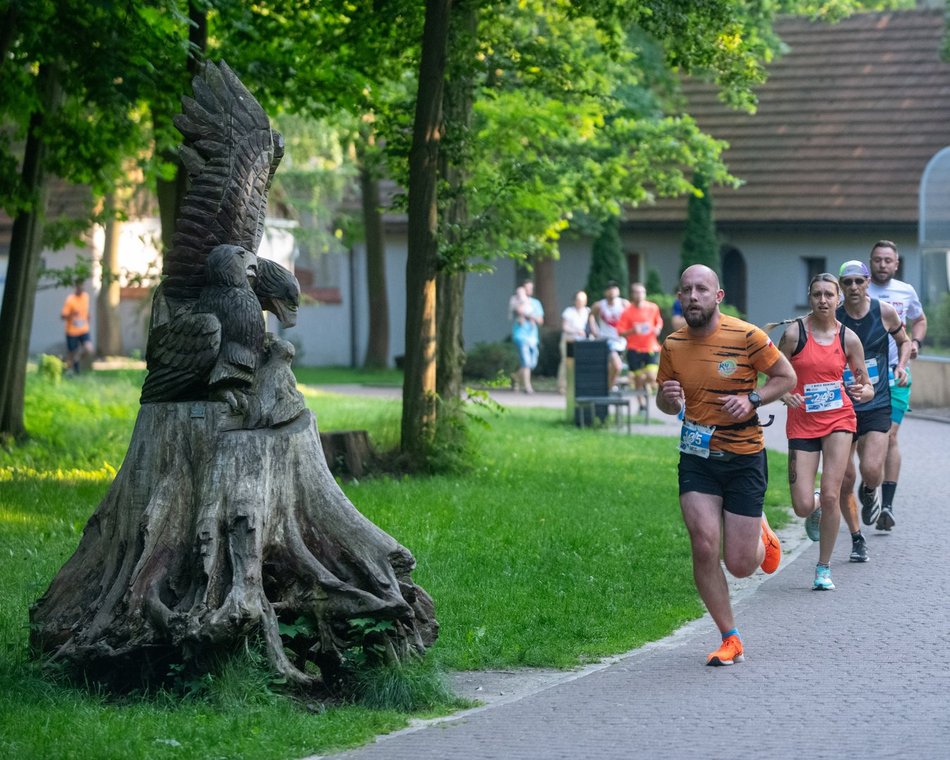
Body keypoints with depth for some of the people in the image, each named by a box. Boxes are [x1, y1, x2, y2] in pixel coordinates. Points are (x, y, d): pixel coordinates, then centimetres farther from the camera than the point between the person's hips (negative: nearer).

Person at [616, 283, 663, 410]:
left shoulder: (653, 308, 2)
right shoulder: (627, 312, -6)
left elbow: (659, 321, 21)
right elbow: (620, 332, -5)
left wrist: (658, 329, -1)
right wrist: (632, 331, -23)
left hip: (651, 348, 1)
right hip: (634, 350, -1)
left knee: (652, 377, -15)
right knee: (639, 379, 3)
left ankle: (646, 387, 20)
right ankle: (642, 403, 22)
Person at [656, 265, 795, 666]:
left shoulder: (747, 337, -11)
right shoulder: (673, 345, 1)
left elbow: (786, 377, 0)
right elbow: (666, 403, 13)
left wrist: (752, 399, -17)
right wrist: (668, 398, -11)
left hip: (744, 458, -3)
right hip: (697, 457, 3)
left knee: (740, 565, -2)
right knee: (704, 547, -13)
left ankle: (760, 537, 37)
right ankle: (730, 640, 4)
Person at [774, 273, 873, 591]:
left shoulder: (848, 338, 1)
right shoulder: (794, 332, -5)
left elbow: (867, 388, 8)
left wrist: (863, 391, -15)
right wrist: (784, 395, -20)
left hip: (839, 419, 1)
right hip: (802, 423, -1)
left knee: (830, 496, -9)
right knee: (803, 507, -7)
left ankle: (824, 568, 7)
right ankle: (815, 508, 32)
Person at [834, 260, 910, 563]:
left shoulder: (884, 312, -1)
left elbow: (903, 341, 17)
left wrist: (901, 366, -1)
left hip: (877, 405, 0)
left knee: (871, 470, -18)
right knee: (845, 480, 2)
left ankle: (870, 492, 20)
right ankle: (857, 538, 22)